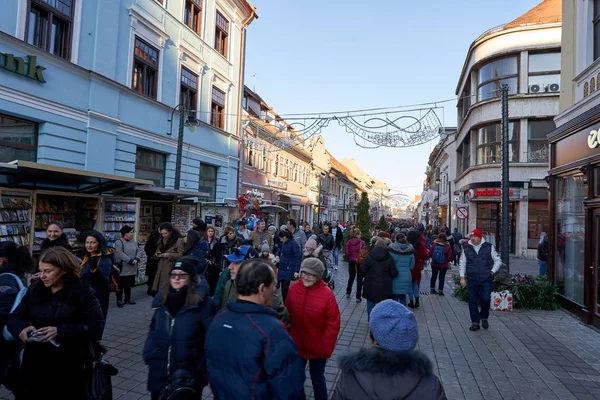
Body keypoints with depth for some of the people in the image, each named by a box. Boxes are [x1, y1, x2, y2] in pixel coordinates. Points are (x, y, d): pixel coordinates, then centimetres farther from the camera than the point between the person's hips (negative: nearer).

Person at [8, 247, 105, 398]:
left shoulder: (83, 291, -11)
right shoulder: (34, 289, 4)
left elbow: (96, 328, -16)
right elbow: (14, 318, 10)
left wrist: (60, 331, -27)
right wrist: (21, 328, -13)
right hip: (35, 365, 4)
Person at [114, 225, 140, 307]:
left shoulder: (133, 241, 10)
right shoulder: (119, 242, -11)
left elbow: (138, 251, 7)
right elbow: (120, 254, -21)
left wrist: (136, 259, -12)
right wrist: (131, 260, -21)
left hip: (132, 268, 6)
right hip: (122, 268, -6)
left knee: (129, 284, 17)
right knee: (120, 285, 3)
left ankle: (128, 298, 29)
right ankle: (119, 300, 14)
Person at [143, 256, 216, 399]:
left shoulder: (203, 303, -16)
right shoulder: (162, 299, 0)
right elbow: (153, 331, 11)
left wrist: (205, 368, -12)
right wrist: (149, 358, 6)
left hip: (189, 375, -4)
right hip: (159, 374, 4)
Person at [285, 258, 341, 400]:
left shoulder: (327, 294, -20)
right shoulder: (293, 289, -11)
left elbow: (333, 325, -14)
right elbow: (287, 316, -1)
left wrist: (327, 348, -13)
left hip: (318, 347, -3)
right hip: (296, 345, 3)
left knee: (317, 379, 19)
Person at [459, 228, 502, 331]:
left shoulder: (489, 247, 0)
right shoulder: (467, 248, 3)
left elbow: (498, 260, 9)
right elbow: (462, 263, 9)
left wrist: (492, 271, -3)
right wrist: (462, 277, 2)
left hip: (486, 280, -1)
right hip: (472, 280, 2)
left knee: (485, 299, -7)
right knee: (472, 301, 3)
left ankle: (484, 317, 22)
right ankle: (475, 322, 17)